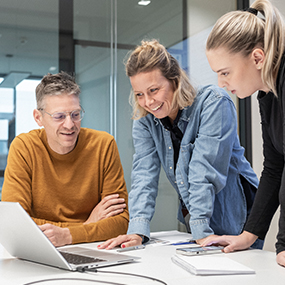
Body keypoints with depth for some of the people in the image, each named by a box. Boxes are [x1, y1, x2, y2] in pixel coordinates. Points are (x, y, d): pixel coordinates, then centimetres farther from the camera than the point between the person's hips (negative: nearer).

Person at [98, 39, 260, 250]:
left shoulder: (214, 102, -18)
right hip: (192, 221, 4)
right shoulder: (144, 120, -2)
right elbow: (144, 173, -10)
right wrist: (137, 231, -22)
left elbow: (204, 171, -24)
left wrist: (201, 230, -26)